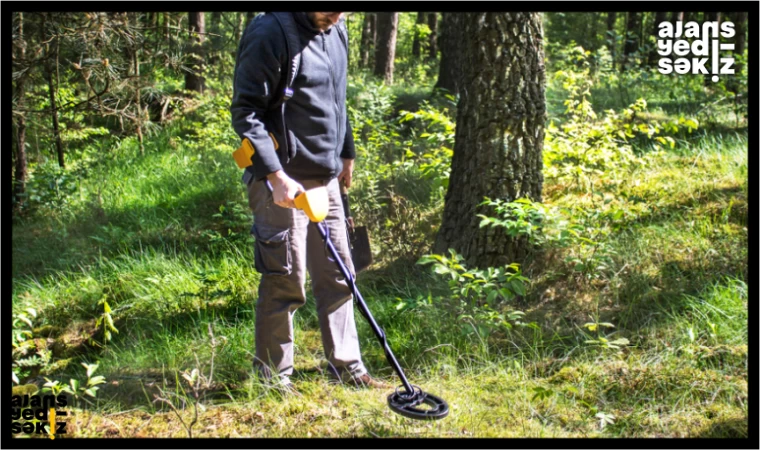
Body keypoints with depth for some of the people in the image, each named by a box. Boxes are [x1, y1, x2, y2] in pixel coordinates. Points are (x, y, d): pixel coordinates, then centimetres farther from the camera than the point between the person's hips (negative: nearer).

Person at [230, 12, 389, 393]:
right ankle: (273, 376, 19)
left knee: (337, 274, 13)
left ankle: (346, 366, 26)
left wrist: (346, 153, 23)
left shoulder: (336, 31, 9)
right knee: (285, 282, 1)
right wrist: (277, 176, -23)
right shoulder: (270, 33, -16)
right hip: (284, 182, -8)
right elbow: (245, 111, -18)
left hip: (325, 178, 8)